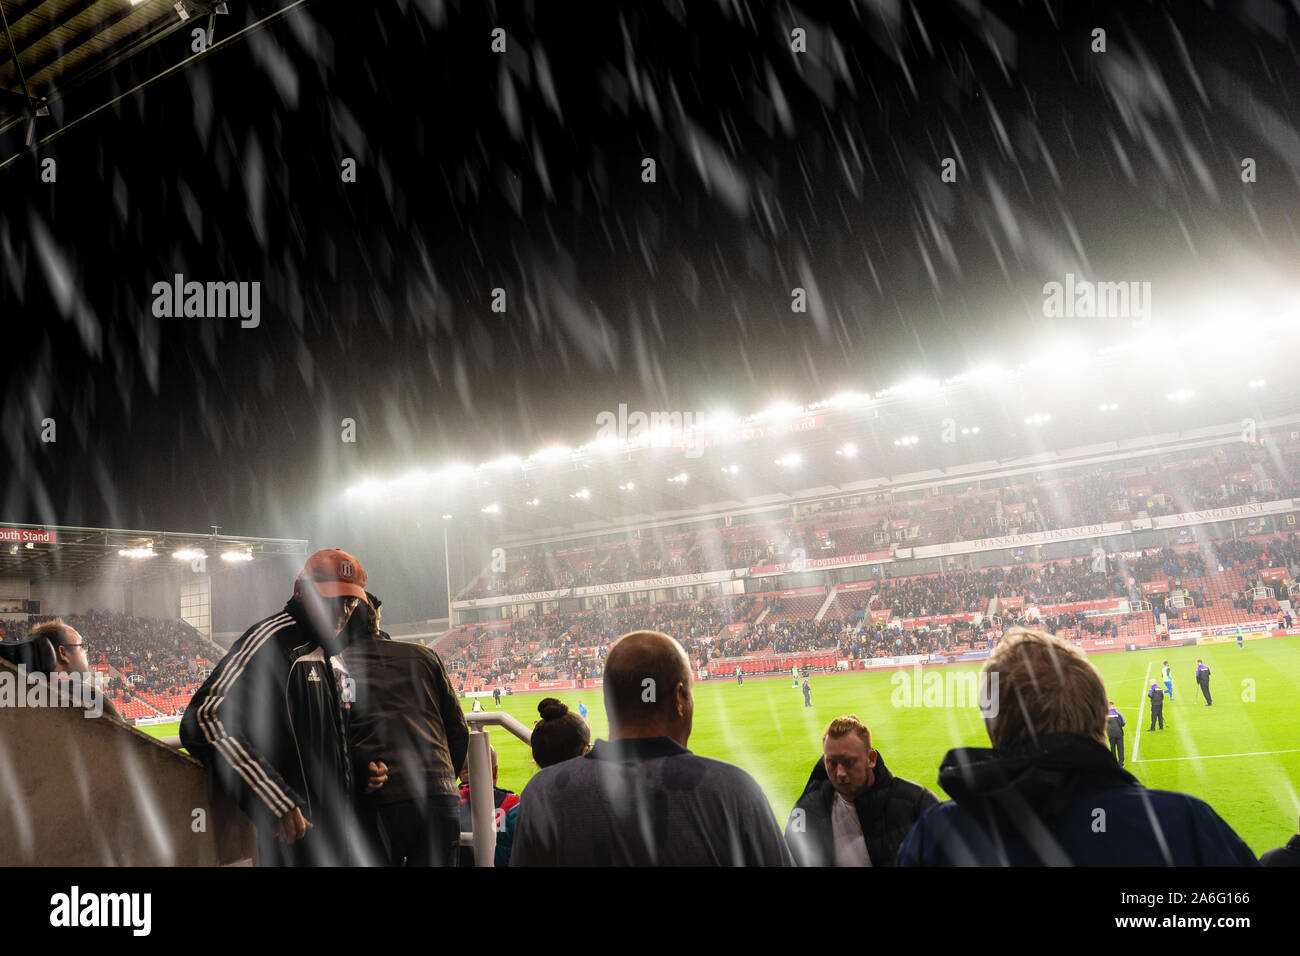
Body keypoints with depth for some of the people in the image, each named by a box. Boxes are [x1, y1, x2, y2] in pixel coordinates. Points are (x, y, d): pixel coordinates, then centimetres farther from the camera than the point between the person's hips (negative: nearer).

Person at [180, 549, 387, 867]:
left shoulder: (333, 658, 16)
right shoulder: (271, 640, -11)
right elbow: (205, 720, -22)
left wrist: (362, 770, 7)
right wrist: (277, 805, -24)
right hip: (293, 836, -8)